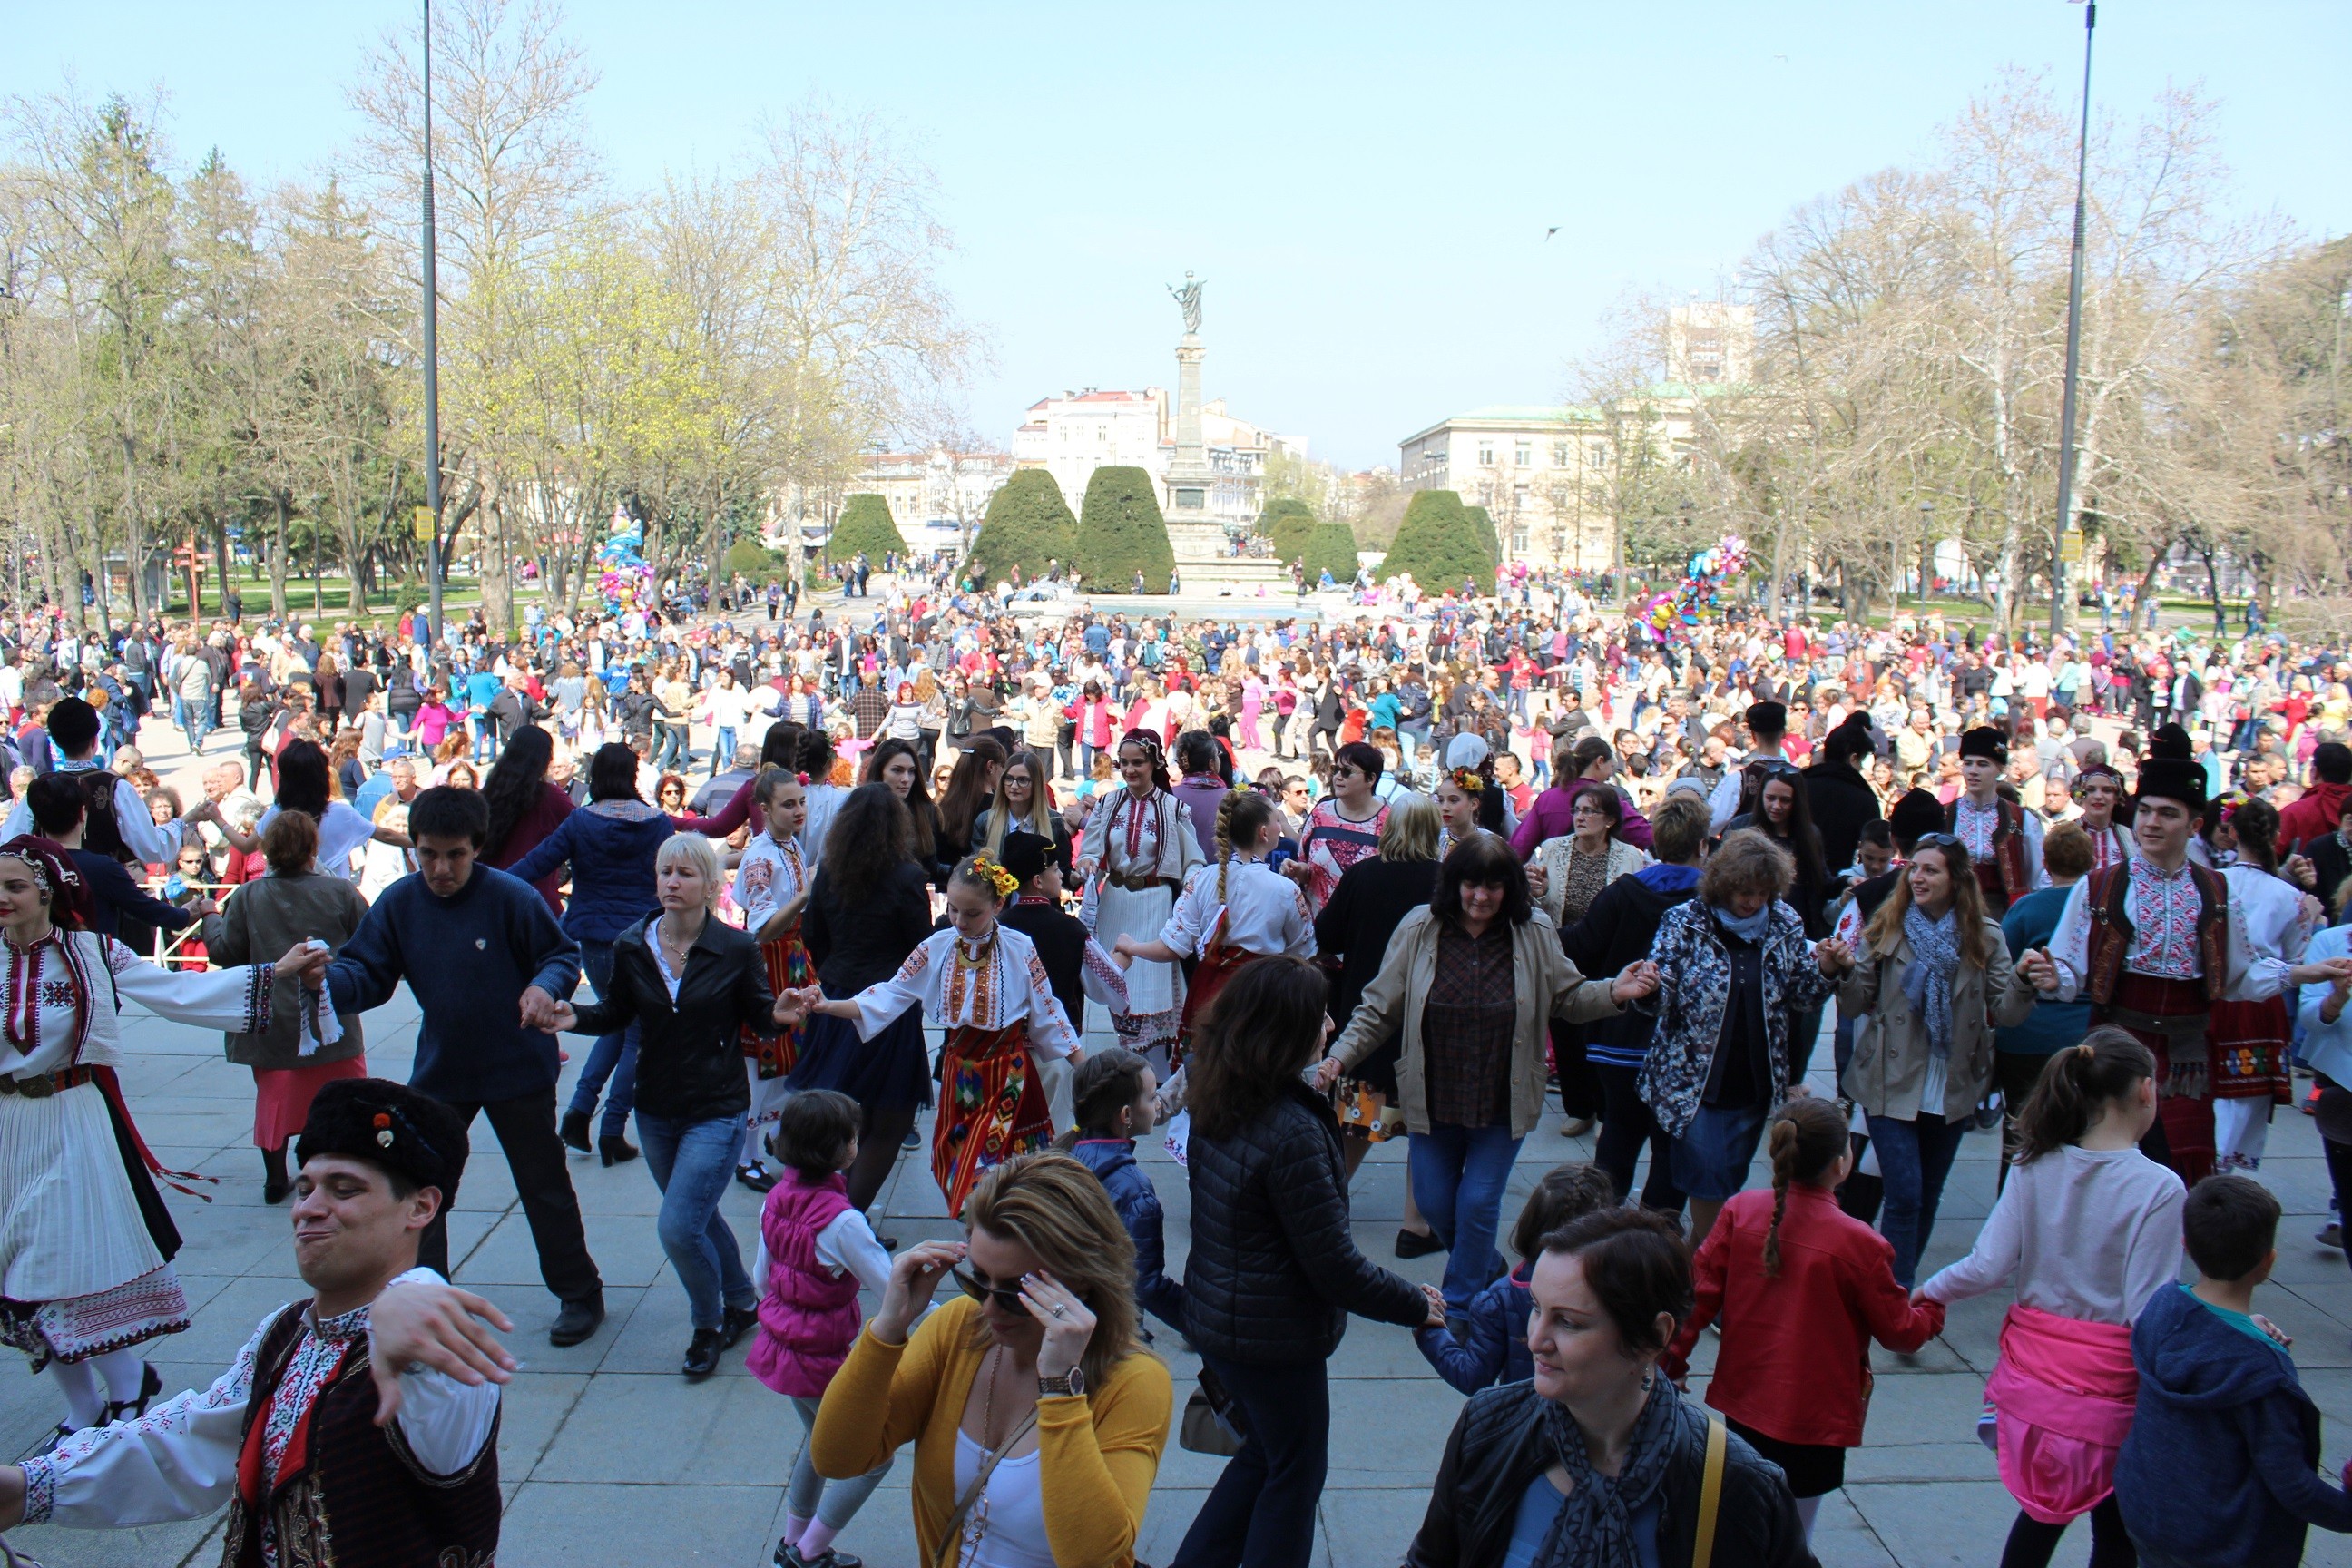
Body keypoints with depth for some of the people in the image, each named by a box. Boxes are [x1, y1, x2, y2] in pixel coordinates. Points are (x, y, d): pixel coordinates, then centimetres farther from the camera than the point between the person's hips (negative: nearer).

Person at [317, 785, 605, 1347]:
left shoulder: (511, 897, -18)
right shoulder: (399, 903, -7)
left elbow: (564, 956, -10)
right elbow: (366, 976, -8)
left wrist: (545, 987, -33)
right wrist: (325, 978, -30)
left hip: (517, 1070, -4)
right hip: (438, 1072, 4)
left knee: (544, 1186, 9)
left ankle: (580, 1295, 26)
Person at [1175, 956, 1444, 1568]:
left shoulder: (1213, 1098, -5)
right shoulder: (1291, 1130, -30)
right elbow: (1334, 1266, -23)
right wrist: (1416, 1305, -9)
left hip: (1212, 1315, 8)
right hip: (1273, 1335, -8)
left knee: (1264, 1452, 27)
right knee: (1295, 1473, 14)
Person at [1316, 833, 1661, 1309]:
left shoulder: (1535, 934, -6)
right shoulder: (1418, 930, -7)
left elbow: (1567, 999, 4)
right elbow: (1378, 1009, -3)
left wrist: (1613, 993, -15)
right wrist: (1339, 1056, -13)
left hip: (1503, 1103, -1)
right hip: (1433, 1100, 1)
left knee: (1478, 1204, 2)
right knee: (1434, 1203, 10)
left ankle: (1460, 1305, 24)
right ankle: (1487, 1269, 41)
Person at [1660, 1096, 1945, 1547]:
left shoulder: (1740, 1211, -8)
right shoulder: (1859, 1244, -18)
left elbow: (1700, 1292, -4)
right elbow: (1901, 1332, -5)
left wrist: (1672, 1362, 6)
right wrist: (1931, 1312, 17)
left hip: (1741, 1404, 4)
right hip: (1812, 1421, -4)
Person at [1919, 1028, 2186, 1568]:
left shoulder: (2036, 1167, -4)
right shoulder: (2158, 1188, -16)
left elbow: (1986, 1267, -6)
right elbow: (2147, 1315, -18)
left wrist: (1928, 1292, 10)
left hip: (2031, 1371, 4)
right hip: (2107, 1394, -4)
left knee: (2043, 1513, 23)